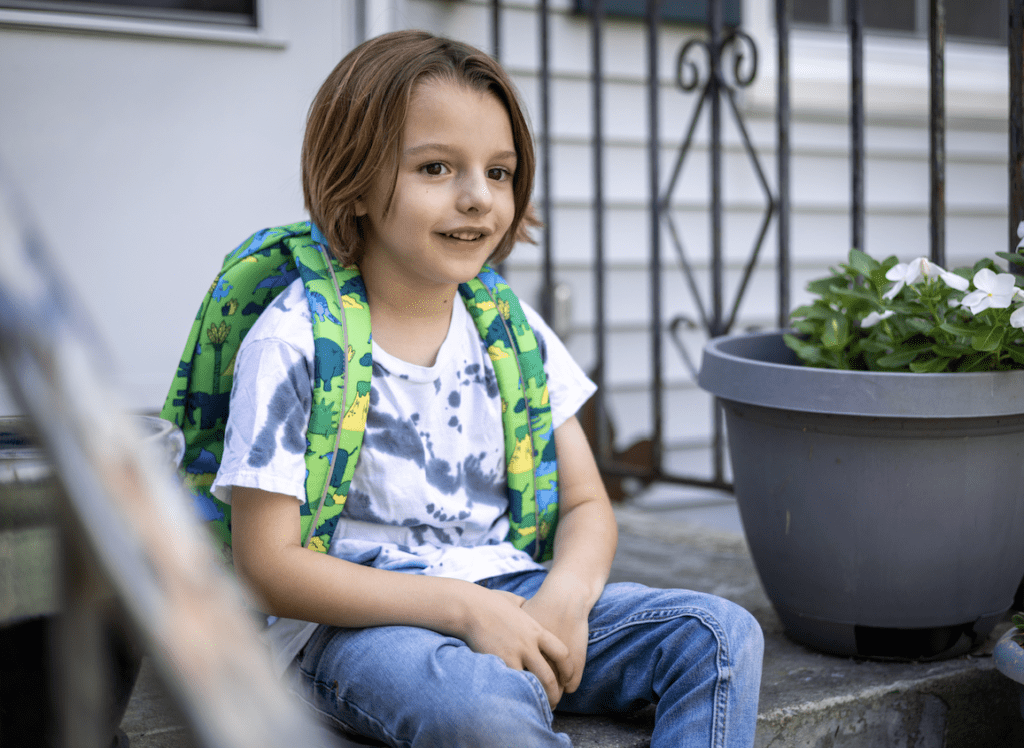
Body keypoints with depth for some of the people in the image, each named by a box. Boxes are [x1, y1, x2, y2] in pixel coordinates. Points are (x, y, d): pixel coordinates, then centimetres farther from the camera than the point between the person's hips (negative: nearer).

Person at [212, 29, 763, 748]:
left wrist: (566, 595, -14)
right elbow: (267, 564, -14)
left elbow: (586, 504, 10)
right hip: (354, 617, -6)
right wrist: (461, 607, -21)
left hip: (506, 594, 6)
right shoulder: (295, 342, -11)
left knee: (723, 635, -10)